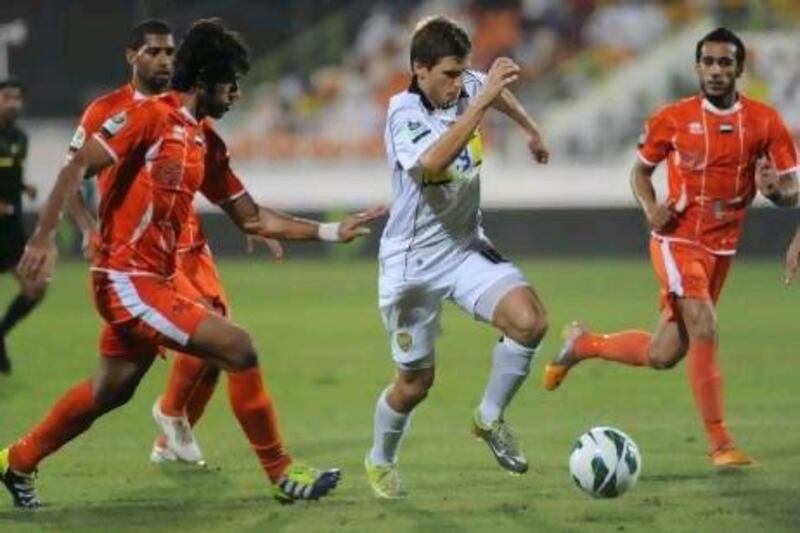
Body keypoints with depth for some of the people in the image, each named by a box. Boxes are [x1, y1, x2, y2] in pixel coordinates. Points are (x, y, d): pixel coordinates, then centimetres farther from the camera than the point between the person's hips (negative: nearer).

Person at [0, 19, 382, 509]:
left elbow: (253, 219, 16)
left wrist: (331, 231, 11)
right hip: (128, 280, -9)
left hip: (152, 282, 9)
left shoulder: (208, 144, 12)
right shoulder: (152, 116, -12)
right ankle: (283, 475, -4)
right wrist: (44, 237, -24)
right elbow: (78, 166, -16)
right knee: (238, 348, -13)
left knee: (110, 391, 21)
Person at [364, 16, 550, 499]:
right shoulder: (404, 114, -22)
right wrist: (481, 101, -46)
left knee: (530, 320, -21)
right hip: (413, 262, -5)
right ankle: (381, 461, 37)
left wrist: (531, 129, 31)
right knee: (416, 381, 7)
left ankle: (491, 418, 2)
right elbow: (432, 161, -45)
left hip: (466, 248, 5)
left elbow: (496, 93, 24)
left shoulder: (467, 87, -4)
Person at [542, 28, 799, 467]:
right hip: (678, 241, -4)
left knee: (661, 356, 8)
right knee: (704, 330, -22)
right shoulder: (673, 118, -4)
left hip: (721, 249, 4)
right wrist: (651, 207, -10)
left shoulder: (764, 122, -2)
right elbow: (641, 171, 10)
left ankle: (582, 343, 34)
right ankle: (720, 444, -14)